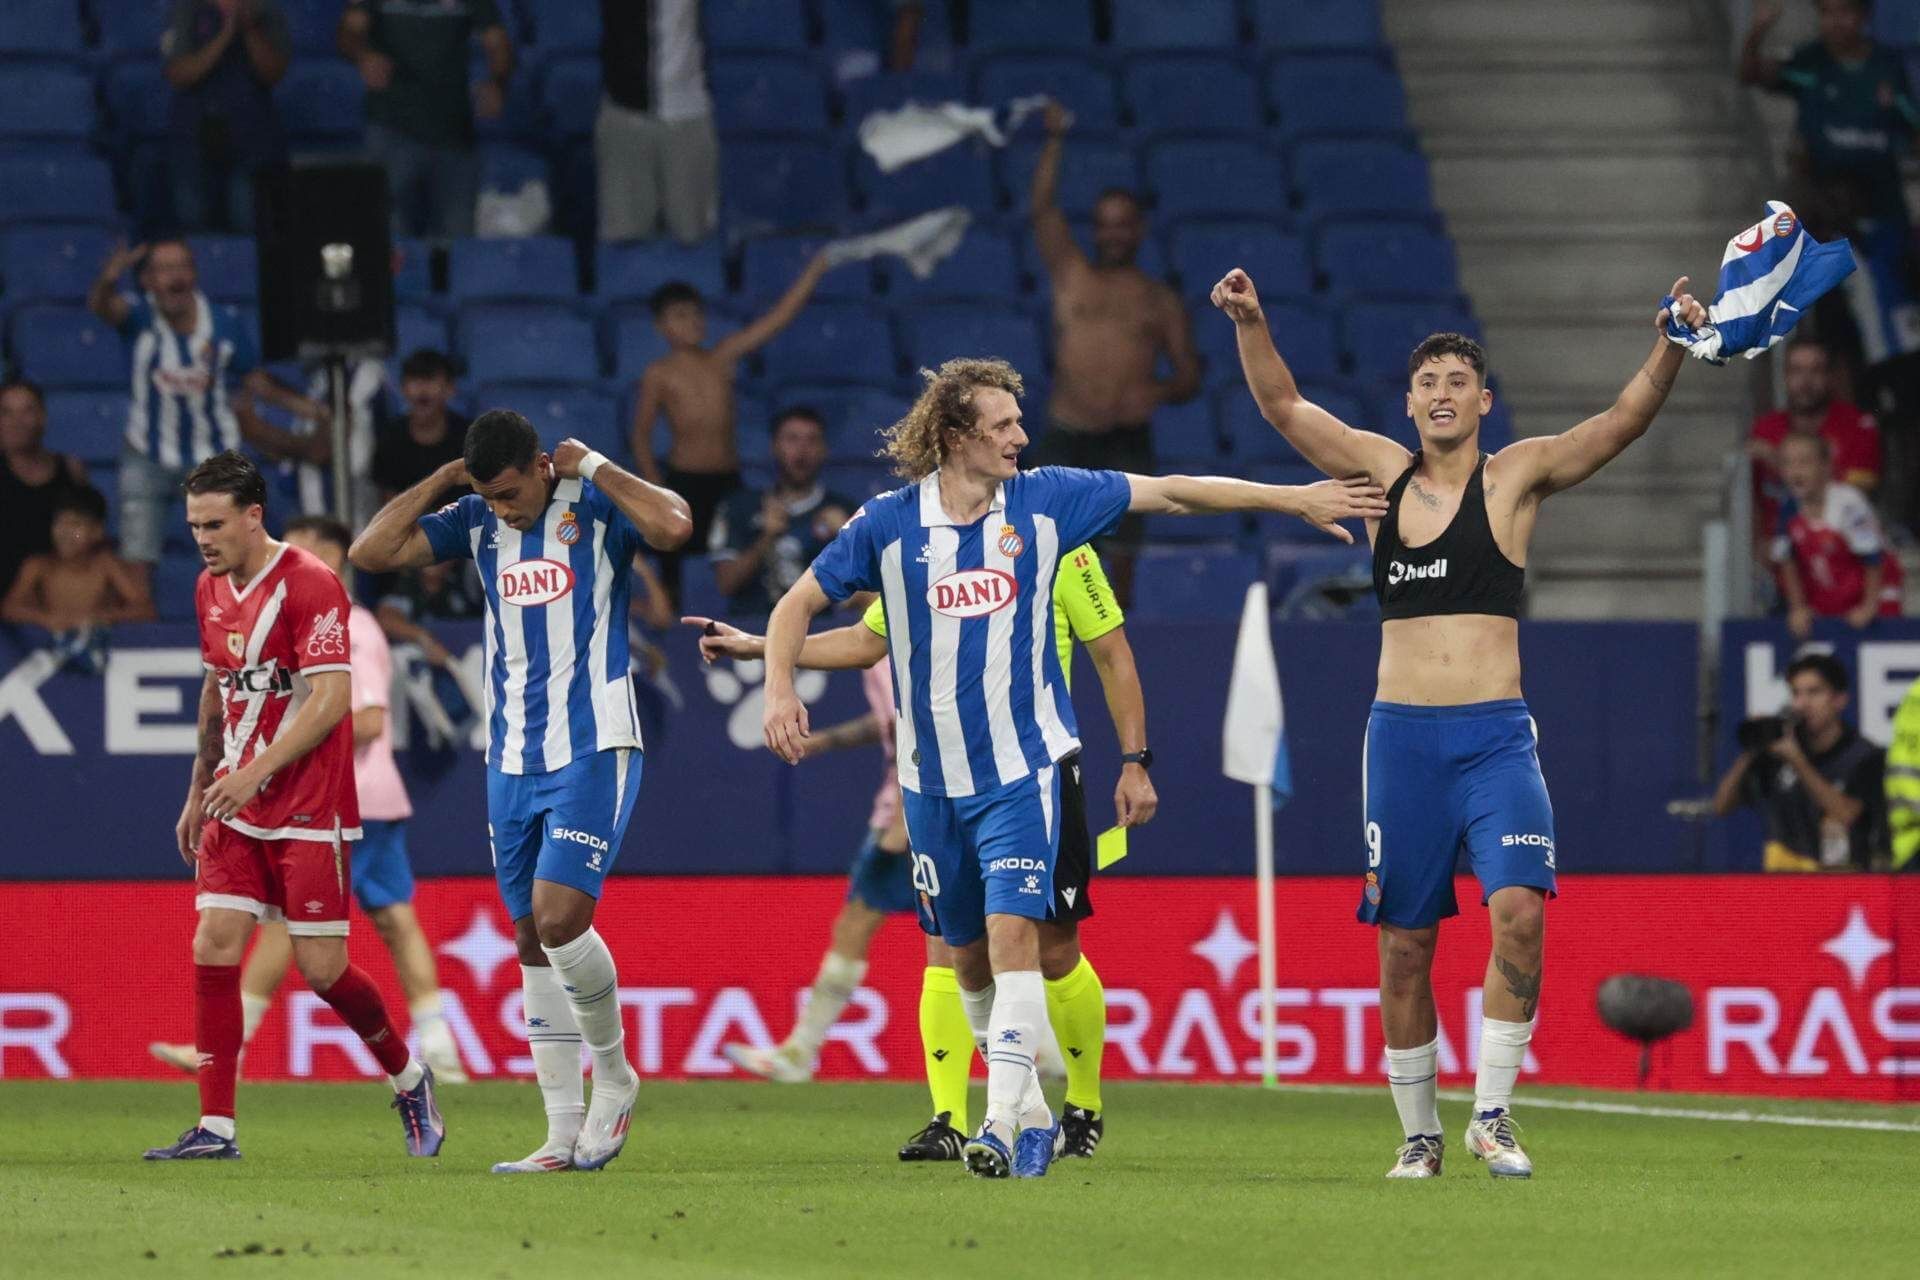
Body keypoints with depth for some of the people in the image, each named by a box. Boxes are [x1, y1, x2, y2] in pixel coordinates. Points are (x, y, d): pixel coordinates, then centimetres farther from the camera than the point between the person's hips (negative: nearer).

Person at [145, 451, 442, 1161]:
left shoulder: (309, 584, -14)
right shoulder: (211, 589, 10)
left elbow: (330, 699, -20)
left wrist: (257, 770, -27)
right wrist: (199, 790, 24)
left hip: (309, 809, -7)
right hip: (235, 806, 7)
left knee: (322, 969, -4)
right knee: (213, 947, -7)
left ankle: (410, 1080, 22)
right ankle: (215, 1129, -5)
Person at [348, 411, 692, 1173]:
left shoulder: (596, 506, -6)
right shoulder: (478, 522, 8)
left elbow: (673, 525, -27)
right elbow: (368, 553, 3)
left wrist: (591, 467, -16)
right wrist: (442, 479, -2)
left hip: (594, 752, -6)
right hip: (513, 760, 6)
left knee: (559, 920, -18)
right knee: (532, 941, 5)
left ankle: (614, 1074, 7)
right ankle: (564, 1137, 9)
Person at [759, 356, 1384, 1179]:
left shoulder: (1043, 502, -2)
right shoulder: (888, 524, -4)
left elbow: (1172, 493, 4)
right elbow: (799, 604, 5)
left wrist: (1293, 500, 4)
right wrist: (779, 688, -11)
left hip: (1023, 768, -2)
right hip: (933, 779, 2)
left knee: (1013, 932, -18)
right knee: (967, 956, 9)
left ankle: (1005, 1122, -21)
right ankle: (1033, 1113, 26)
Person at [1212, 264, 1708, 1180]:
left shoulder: (1516, 477, 4)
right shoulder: (1383, 473, 11)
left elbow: (1625, 421, -6)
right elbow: (1283, 406, 12)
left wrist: (1671, 346, -22)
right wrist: (1250, 323, -3)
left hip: (1495, 735, -2)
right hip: (1402, 735, 2)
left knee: (1519, 908, -20)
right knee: (1403, 946, 4)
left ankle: (1491, 1113, -11)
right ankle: (1419, 1133, 15)